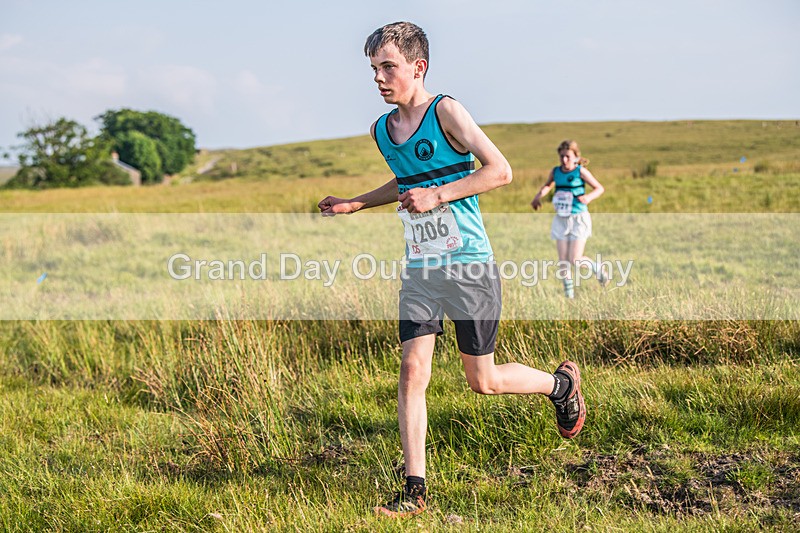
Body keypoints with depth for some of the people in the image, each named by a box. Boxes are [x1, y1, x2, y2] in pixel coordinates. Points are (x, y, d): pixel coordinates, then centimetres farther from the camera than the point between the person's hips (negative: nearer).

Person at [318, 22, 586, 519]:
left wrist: (436, 196, -18)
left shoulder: (446, 111, -11)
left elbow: (500, 170, -14)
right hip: (419, 269, 6)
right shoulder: (382, 131, 10)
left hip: (469, 265, -5)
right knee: (412, 371, -5)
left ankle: (562, 384, 33)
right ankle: (415, 490, 1)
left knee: (483, 380, 4)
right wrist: (354, 204, 18)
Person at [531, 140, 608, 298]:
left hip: (579, 219, -4)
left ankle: (598, 269, 20)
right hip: (561, 220, 4)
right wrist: (538, 196, 5)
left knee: (576, 260, -10)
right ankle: (569, 293, 15)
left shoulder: (581, 171, -9)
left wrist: (589, 197, -24)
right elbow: (548, 186, 24)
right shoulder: (555, 172, 3)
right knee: (563, 261, 1)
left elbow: (599, 188, -5)